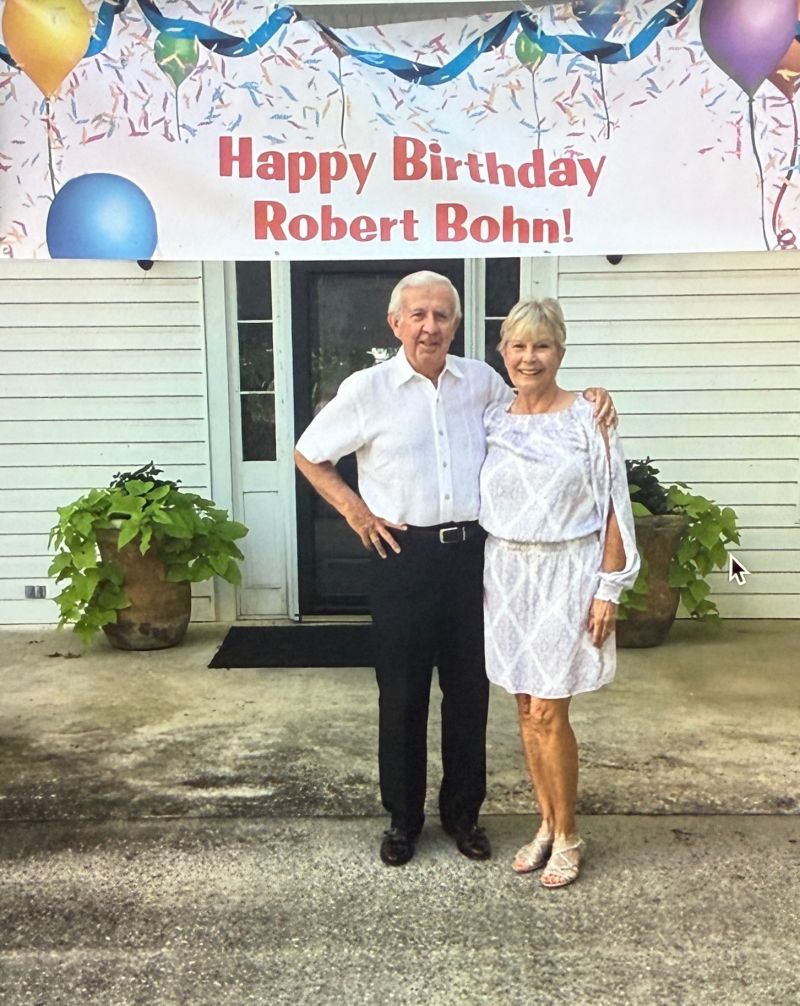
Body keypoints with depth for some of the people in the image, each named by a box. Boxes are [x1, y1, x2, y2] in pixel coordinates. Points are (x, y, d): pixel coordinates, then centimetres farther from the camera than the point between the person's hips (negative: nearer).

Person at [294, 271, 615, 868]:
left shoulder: (481, 381, 5)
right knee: (402, 691, 8)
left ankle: (463, 812, 30)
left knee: (469, 688, 11)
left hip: (471, 551, 3)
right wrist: (355, 511, -3)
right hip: (403, 556, -2)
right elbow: (308, 456, 7)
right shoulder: (367, 390, -3)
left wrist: (585, 402, 5)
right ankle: (403, 816, 27)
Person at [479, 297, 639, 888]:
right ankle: (548, 825, 29)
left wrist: (609, 590, -11)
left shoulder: (588, 419, -6)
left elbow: (613, 508, -7)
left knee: (549, 712, -2)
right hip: (507, 574, 5)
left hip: (565, 575, -4)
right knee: (527, 711, 11)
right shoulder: (490, 423, 6)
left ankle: (568, 838, 18)